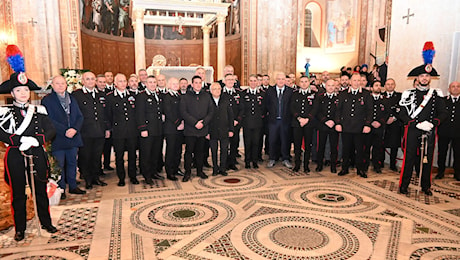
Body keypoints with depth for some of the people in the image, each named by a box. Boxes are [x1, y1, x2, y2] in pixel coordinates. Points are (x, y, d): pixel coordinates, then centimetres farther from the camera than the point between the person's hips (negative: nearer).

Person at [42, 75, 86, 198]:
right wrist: (65, 131, -18)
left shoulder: (72, 99, 12)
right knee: (59, 165, 3)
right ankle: (61, 189, 16)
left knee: (72, 163, 14)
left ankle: (73, 186, 25)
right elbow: (49, 120, -11)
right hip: (57, 140, -5)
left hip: (73, 137, 5)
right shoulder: (47, 100, -3)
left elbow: (80, 117, 7)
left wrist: (74, 129, -11)